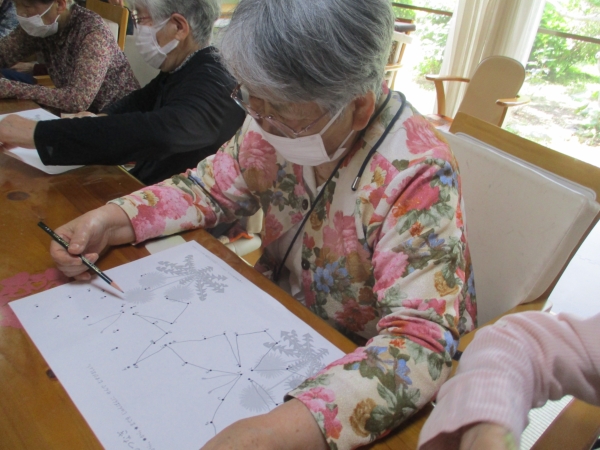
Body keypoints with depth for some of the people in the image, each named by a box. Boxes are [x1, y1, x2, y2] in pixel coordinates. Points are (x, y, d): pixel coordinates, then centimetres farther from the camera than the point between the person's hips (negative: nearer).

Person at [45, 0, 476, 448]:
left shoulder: (417, 175, -28)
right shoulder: (278, 123, -12)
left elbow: (420, 339, -33)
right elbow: (211, 187, 2)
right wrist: (110, 221, -13)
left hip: (360, 365, -5)